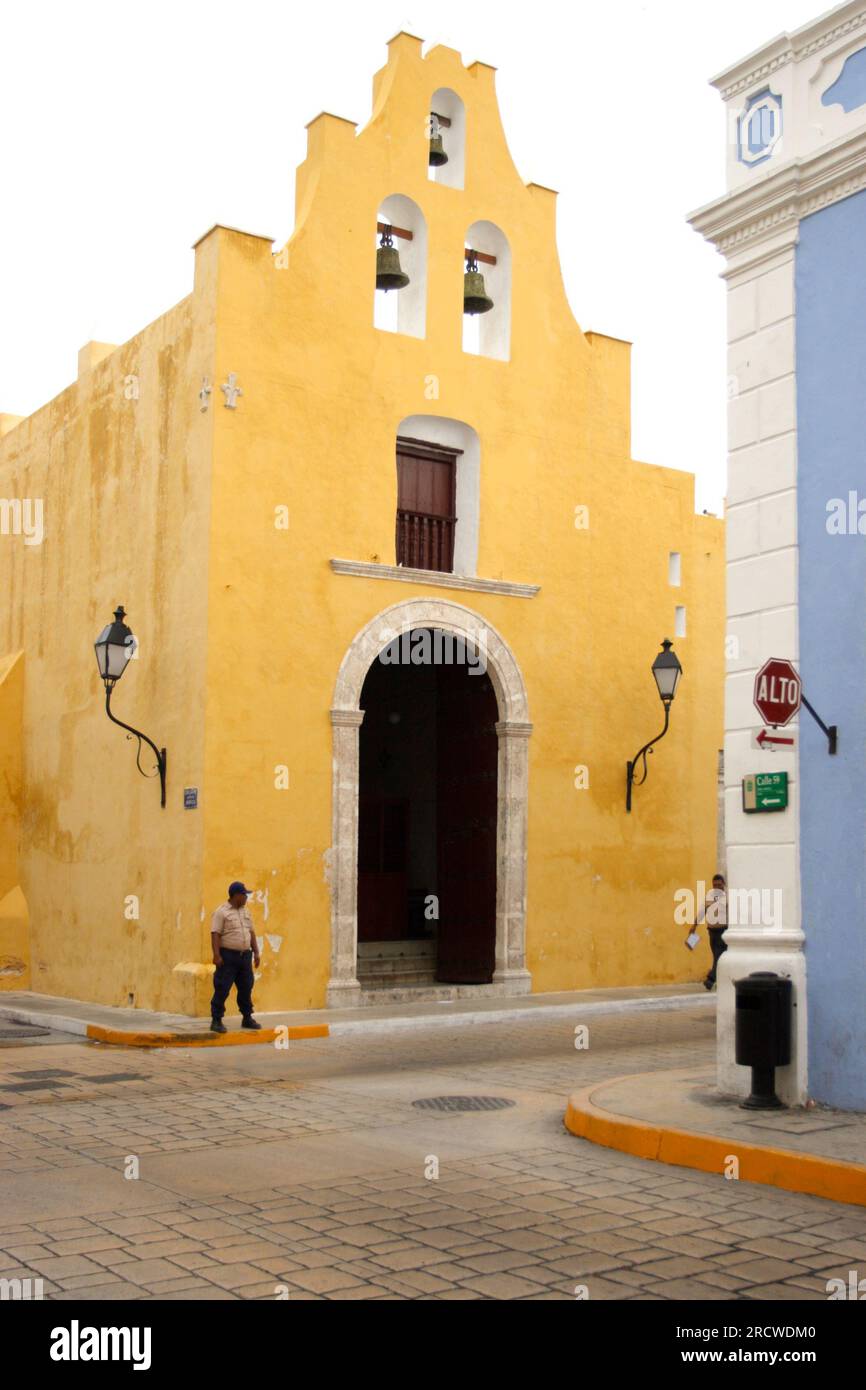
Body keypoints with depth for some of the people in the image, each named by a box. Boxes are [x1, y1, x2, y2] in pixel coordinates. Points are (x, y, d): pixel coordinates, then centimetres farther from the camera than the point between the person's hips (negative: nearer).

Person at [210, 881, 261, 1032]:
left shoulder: (246, 911, 14)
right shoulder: (221, 912, -8)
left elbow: (251, 932, 18)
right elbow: (215, 934, -14)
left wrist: (256, 952, 13)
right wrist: (216, 955, -21)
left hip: (245, 955, 7)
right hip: (228, 956, -7)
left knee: (246, 988, 12)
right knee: (222, 989, -5)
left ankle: (247, 1018, 22)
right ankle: (216, 1021, 0)